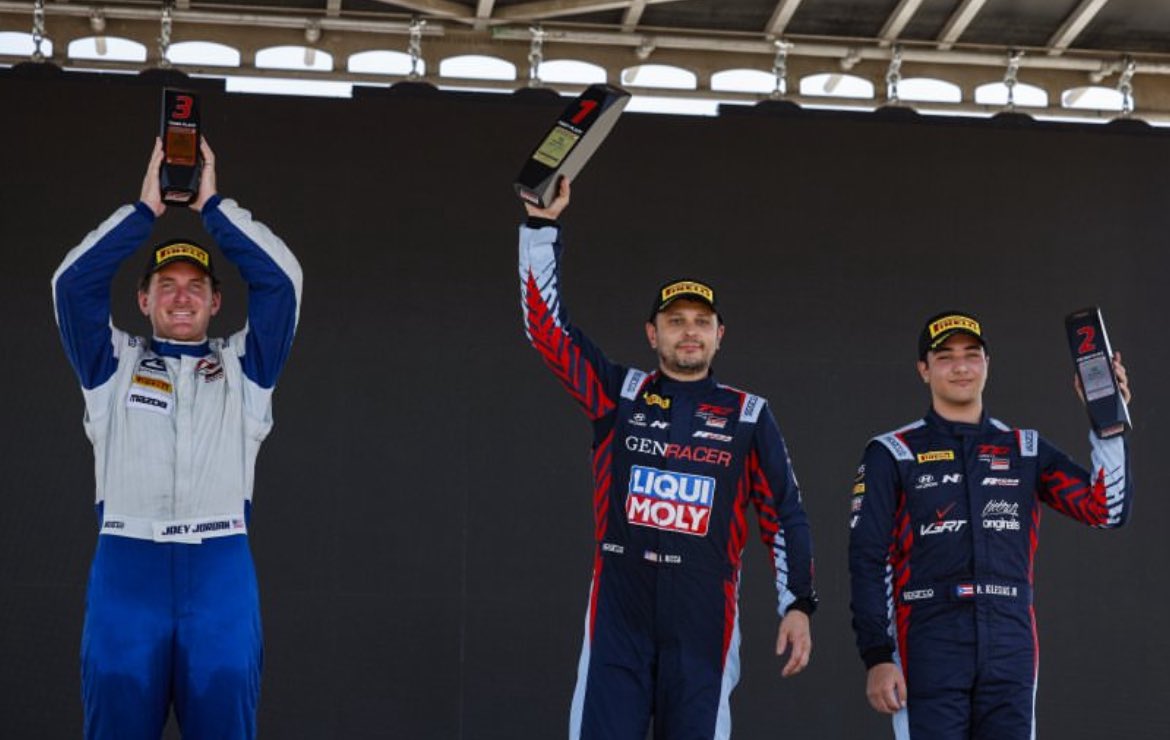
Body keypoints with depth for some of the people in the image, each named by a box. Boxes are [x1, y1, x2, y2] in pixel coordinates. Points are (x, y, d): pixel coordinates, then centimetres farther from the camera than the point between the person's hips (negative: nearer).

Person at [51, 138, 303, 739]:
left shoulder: (242, 368, 17)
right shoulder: (114, 365, 17)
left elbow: (280, 279, 7)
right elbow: (74, 282, 5)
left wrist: (212, 206, 7)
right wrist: (146, 208, 5)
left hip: (220, 561, 0)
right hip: (126, 560, 0)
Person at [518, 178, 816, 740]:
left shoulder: (748, 415, 8)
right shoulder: (618, 394, 9)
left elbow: (784, 515, 8)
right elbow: (546, 323, 4)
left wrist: (798, 604, -1)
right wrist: (543, 223, -2)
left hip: (703, 619, 0)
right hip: (618, 612, 0)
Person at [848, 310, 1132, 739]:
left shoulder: (1025, 451, 14)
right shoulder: (892, 455, 4)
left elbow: (1107, 509, 6)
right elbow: (867, 562, 1)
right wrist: (877, 658, -7)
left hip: (1010, 654, 3)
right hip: (929, 653, -3)